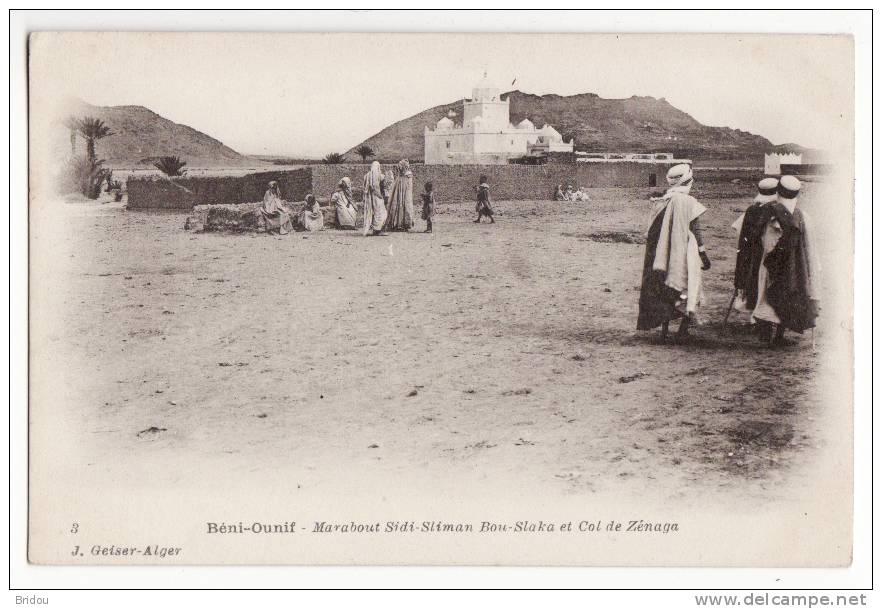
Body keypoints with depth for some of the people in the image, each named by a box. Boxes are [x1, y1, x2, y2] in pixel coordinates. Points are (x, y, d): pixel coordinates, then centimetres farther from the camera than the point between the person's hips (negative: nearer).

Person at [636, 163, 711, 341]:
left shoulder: (660, 202, 3)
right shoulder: (688, 202, -11)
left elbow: (651, 232, 8)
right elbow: (696, 231, -10)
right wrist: (704, 255, -4)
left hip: (664, 254, 5)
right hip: (684, 253, -4)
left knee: (665, 292, 11)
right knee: (689, 288, 7)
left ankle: (664, 329, 11)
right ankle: (683, 328, 1)